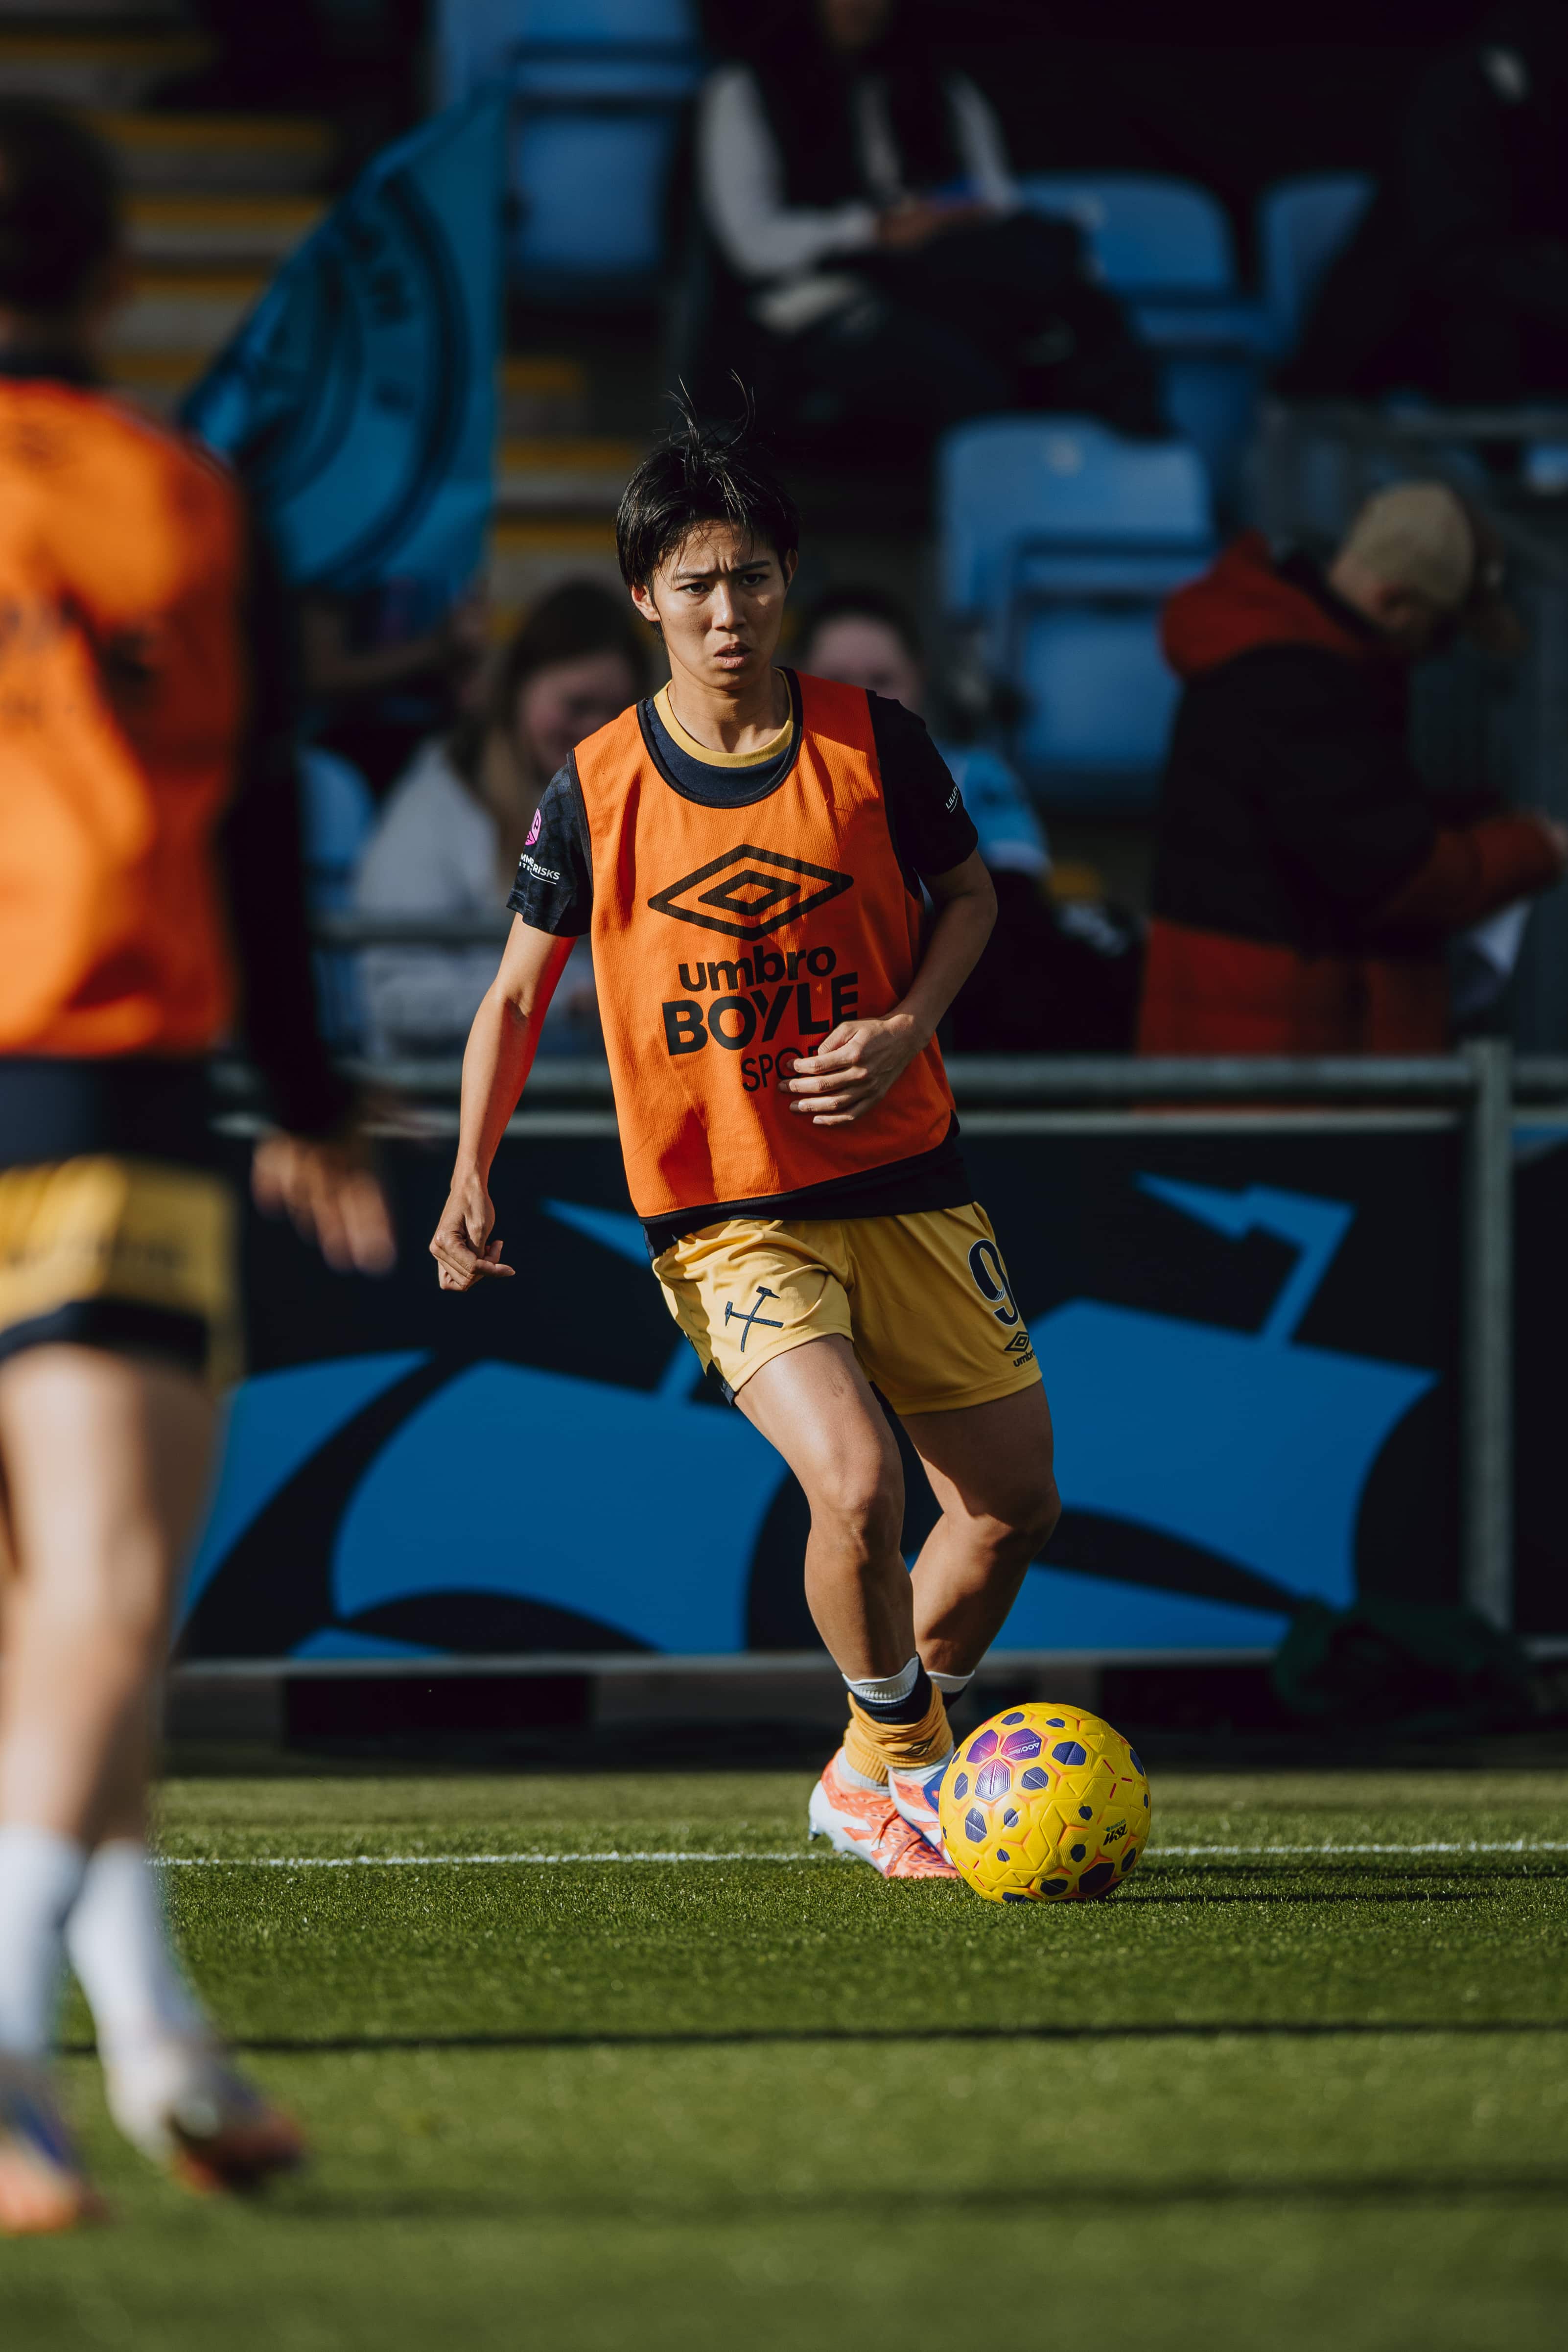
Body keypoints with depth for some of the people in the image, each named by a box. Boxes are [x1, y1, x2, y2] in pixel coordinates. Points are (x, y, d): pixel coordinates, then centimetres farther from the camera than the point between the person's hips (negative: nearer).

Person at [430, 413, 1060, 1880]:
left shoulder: (871, 744, -3)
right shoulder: (597, 790, -5)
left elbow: (968, 894, 12)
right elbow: (519, 990, 5)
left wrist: (906, 1029, -7)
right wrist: (473, 1176, -7)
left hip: (903, 1185, 3)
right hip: (724, 1219, -3)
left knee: (1013, 1506, 7)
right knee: (855, 1485, -25)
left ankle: (881, 1771, 30)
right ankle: (894, 1754, 1)